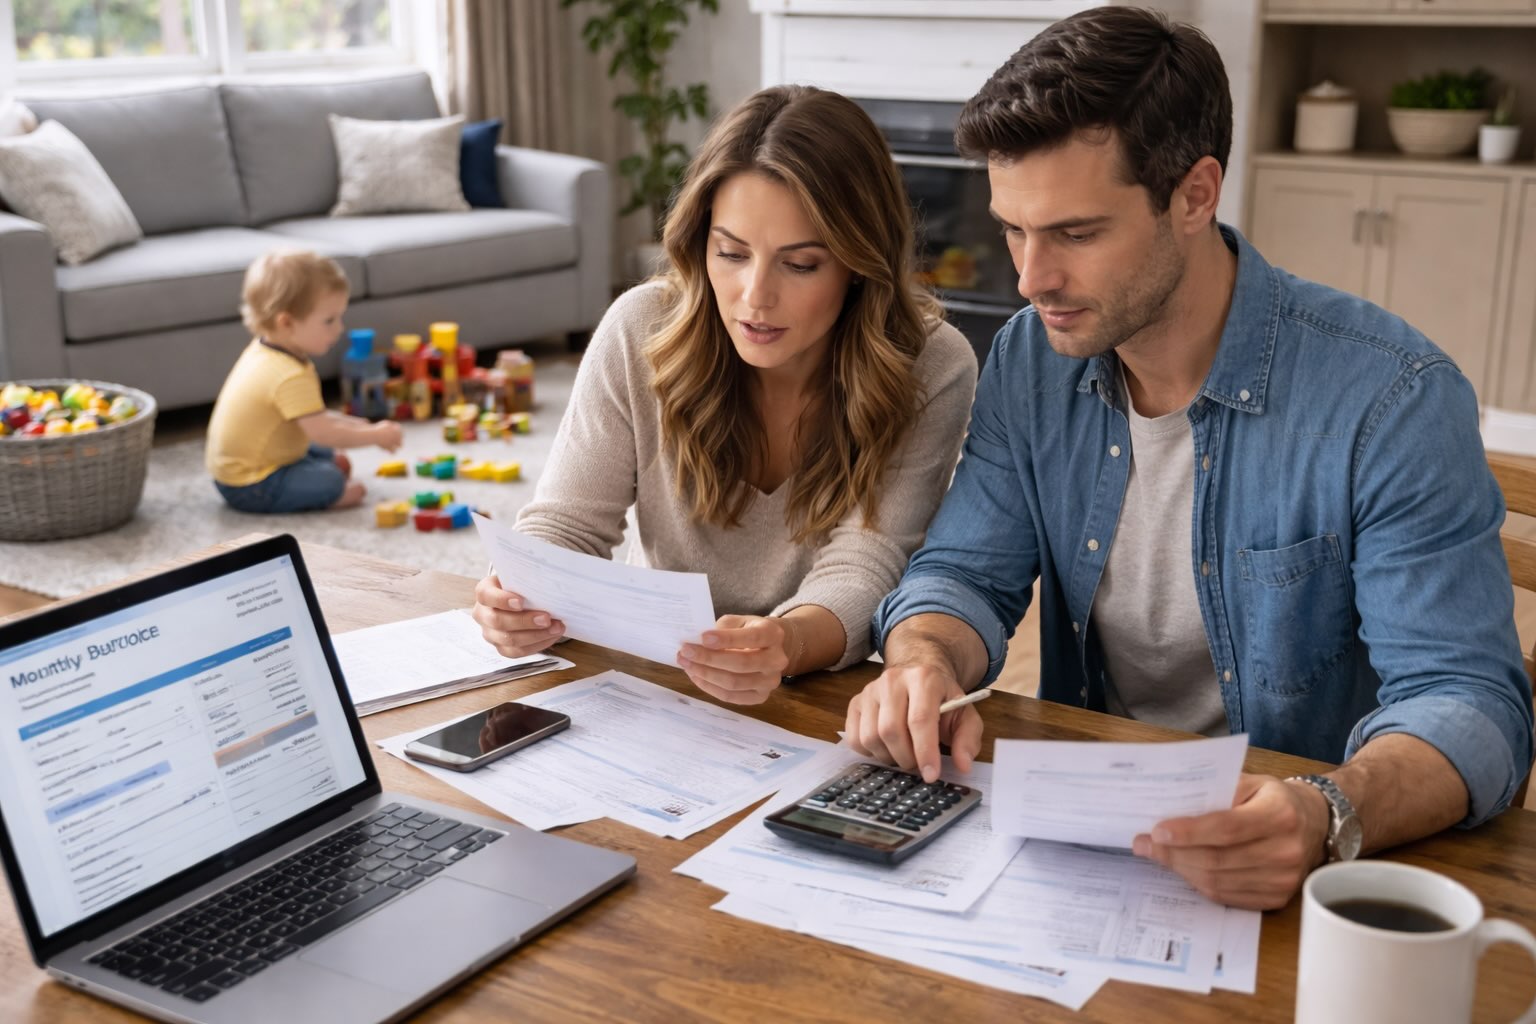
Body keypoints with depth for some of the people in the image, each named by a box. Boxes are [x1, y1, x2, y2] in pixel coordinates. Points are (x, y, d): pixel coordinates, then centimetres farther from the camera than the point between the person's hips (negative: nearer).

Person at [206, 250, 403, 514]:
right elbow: (323, 433, -29)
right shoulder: (291, 376, -32)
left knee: (336, 461, 23)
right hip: (249, 487, -10)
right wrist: (375, 435, -17)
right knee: (330, 481, -27)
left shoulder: (262, 349, 1)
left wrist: (347, 422, 3)